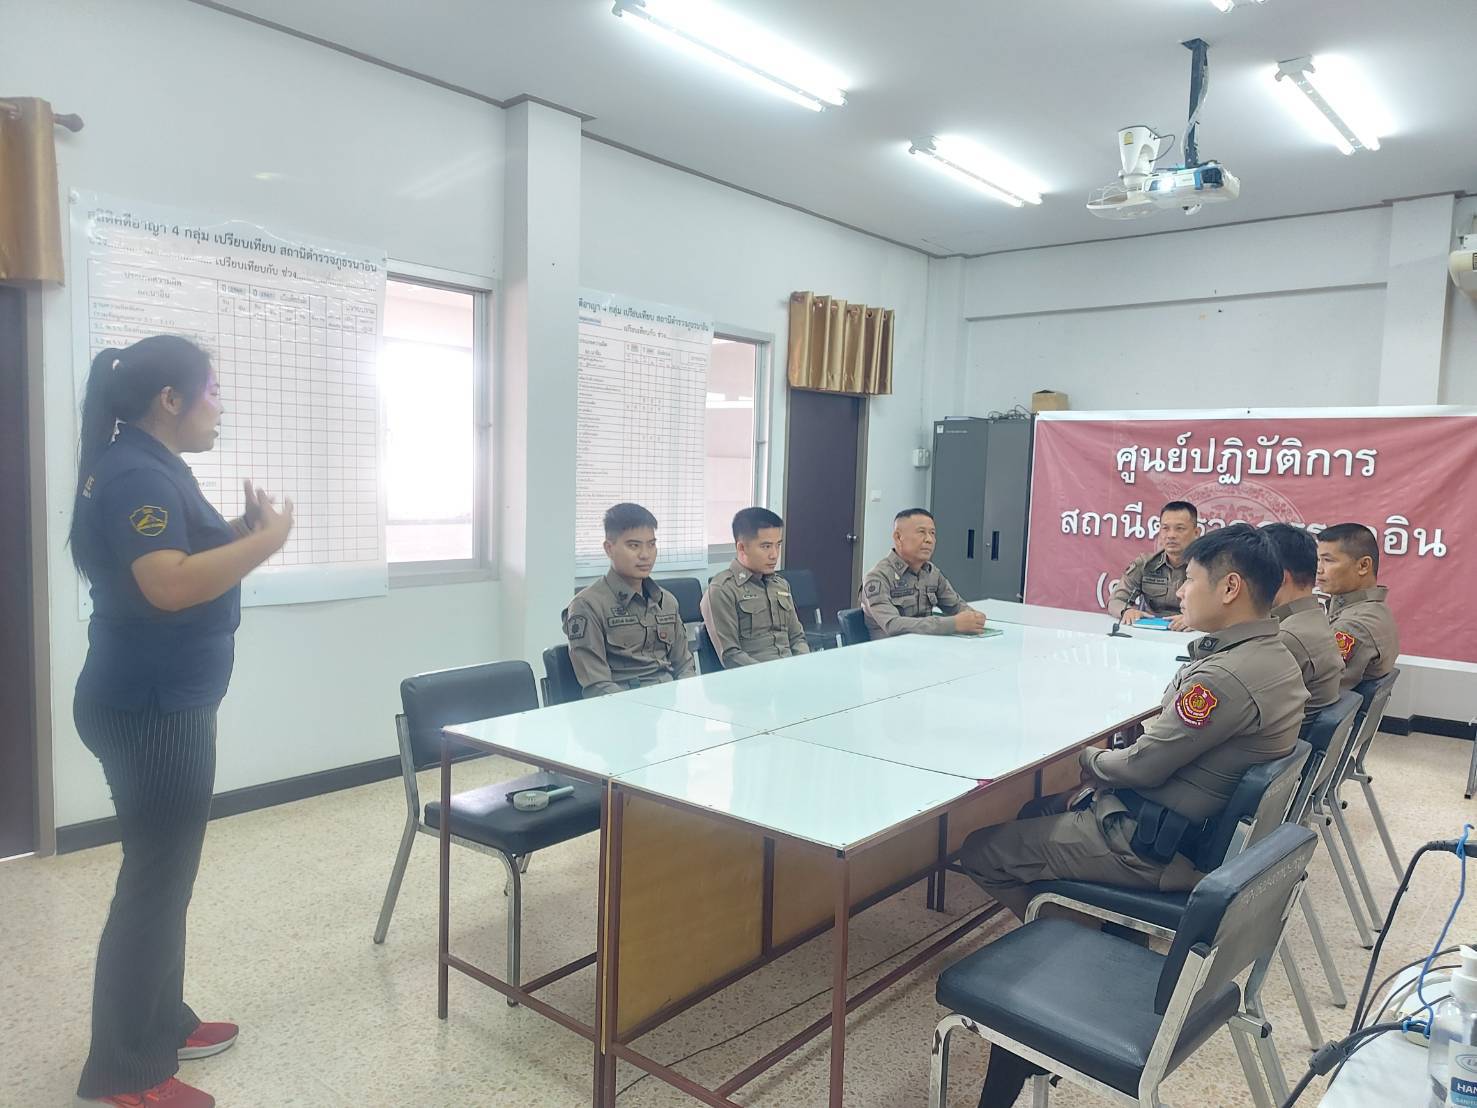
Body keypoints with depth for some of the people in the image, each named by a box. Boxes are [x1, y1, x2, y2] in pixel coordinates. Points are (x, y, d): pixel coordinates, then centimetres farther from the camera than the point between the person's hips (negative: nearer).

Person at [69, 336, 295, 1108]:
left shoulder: (153, 469, 13)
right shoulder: (134, 474, -19)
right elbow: (170, 585, -30)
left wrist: (243, 533, 2)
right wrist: (266, 539, -22)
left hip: (164, 702, 10)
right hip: (150, 710, -10)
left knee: (163, 875, 19)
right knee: (154, 881, 0)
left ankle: (162, 1023, 33)